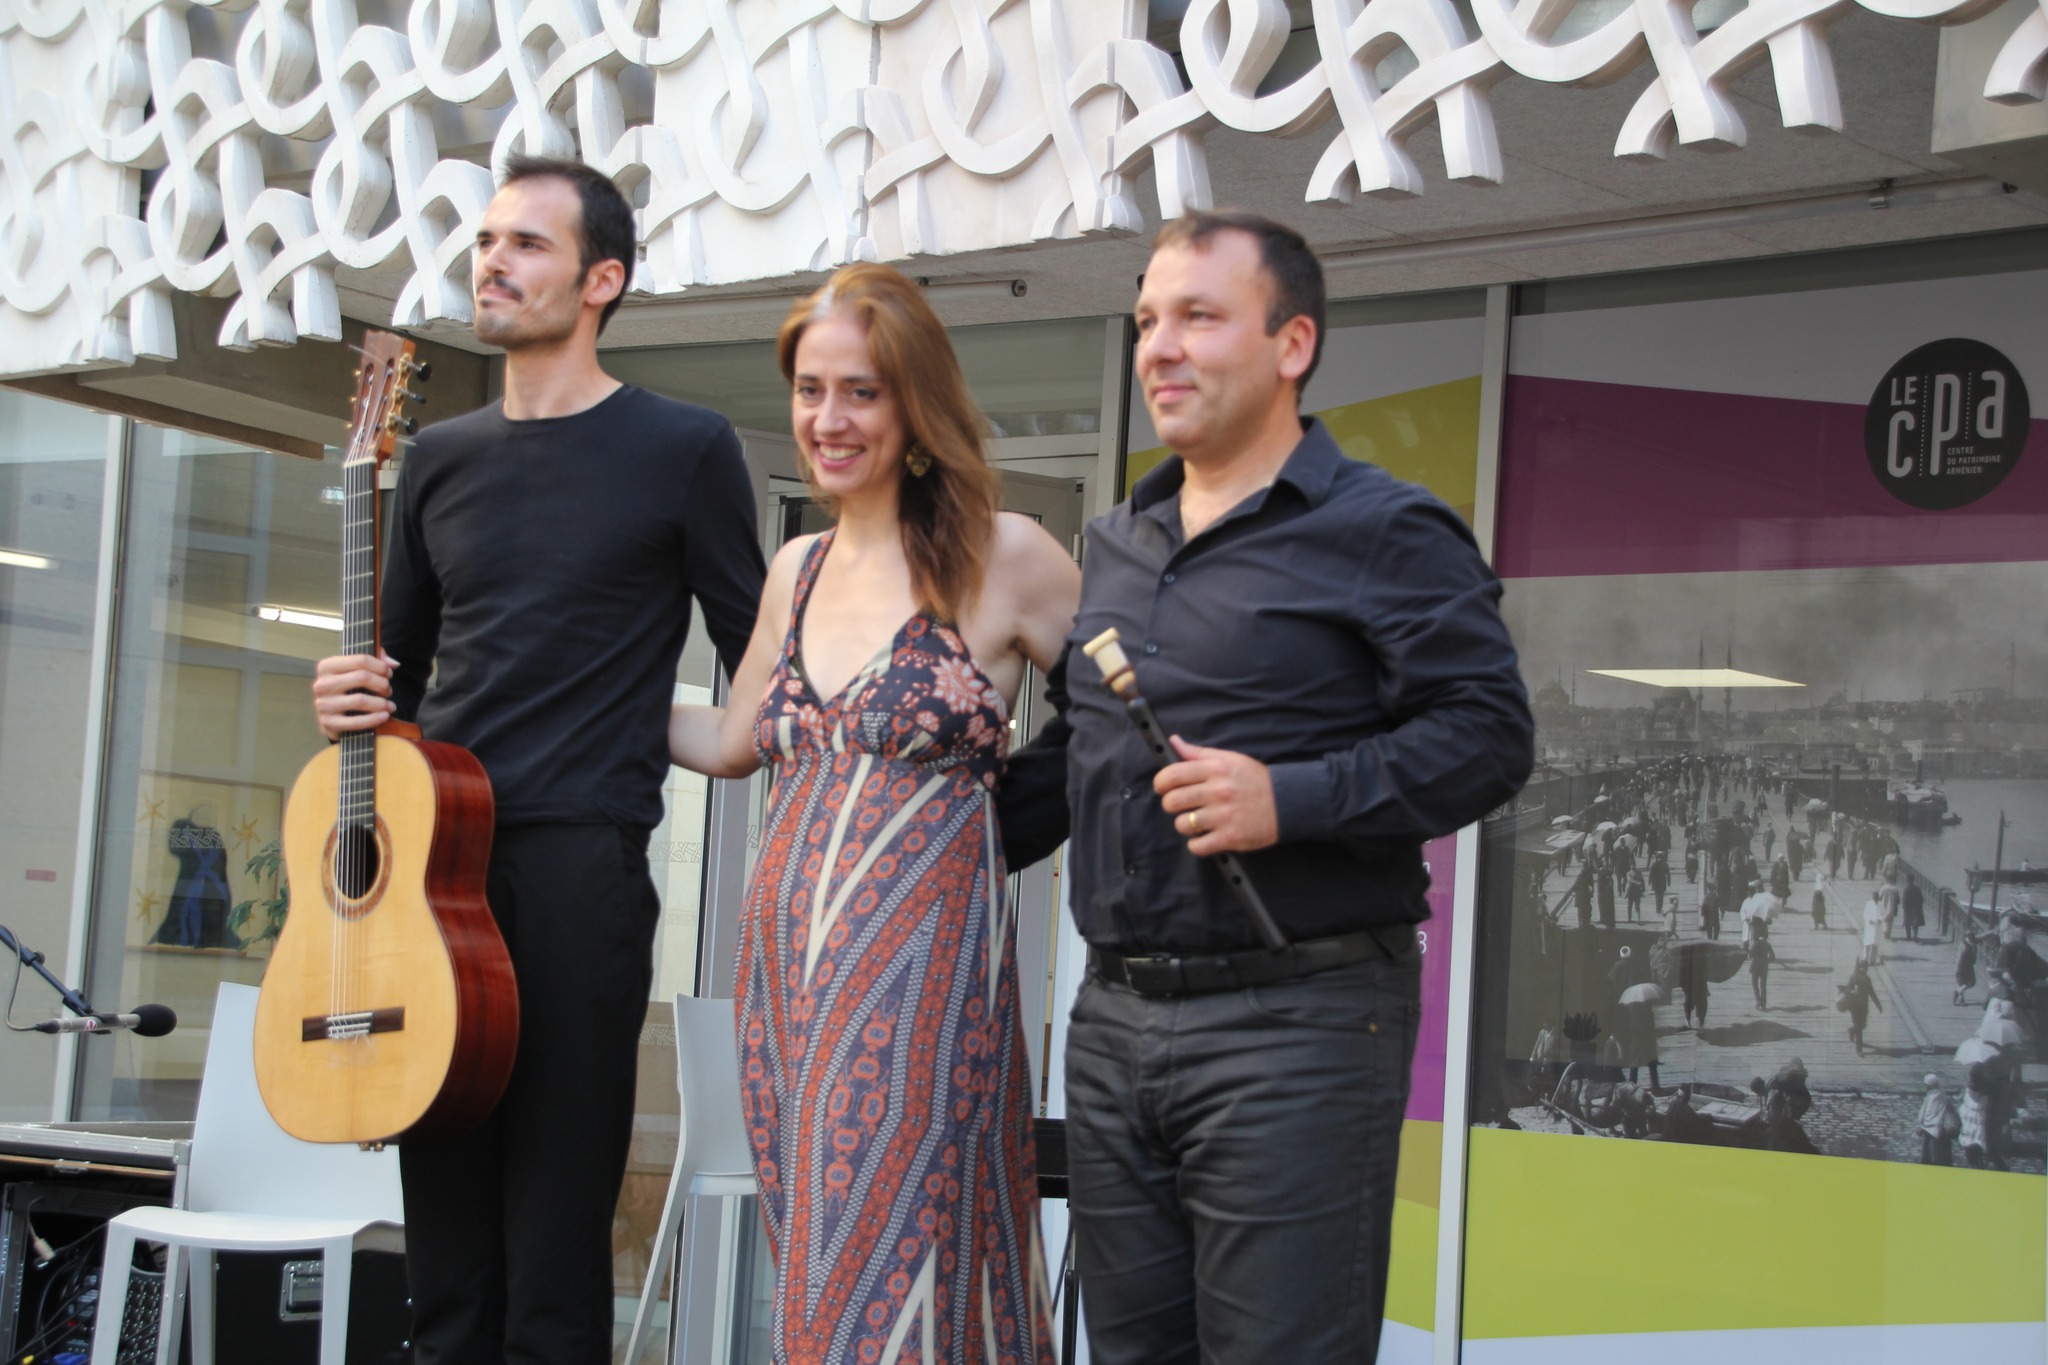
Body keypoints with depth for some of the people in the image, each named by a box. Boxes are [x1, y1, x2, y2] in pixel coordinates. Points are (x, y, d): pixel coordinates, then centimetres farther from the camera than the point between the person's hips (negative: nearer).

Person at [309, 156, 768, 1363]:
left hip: (578, 857, -5)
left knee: (554, 1222, -4)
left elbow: (756, 671, 5)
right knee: (446, 1213, 8)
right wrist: (361, 703, 4)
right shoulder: (439, 461, 17)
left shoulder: (682, 449, 2)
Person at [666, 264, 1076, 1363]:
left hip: (924, 965, -6)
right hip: (787, 964, 6)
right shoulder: (797, 569, 14)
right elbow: (733, 741, 26)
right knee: (816, 1263, 10)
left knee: (890, 1263, -7)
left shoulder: (1003, 559, -4)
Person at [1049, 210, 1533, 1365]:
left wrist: (1291, 801, -21)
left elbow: (1491, 734, -13)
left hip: (1295, 1021, -7)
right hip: (1113, 1022, 7)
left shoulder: (1384, 533, -5)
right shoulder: (1113, 545, 18)